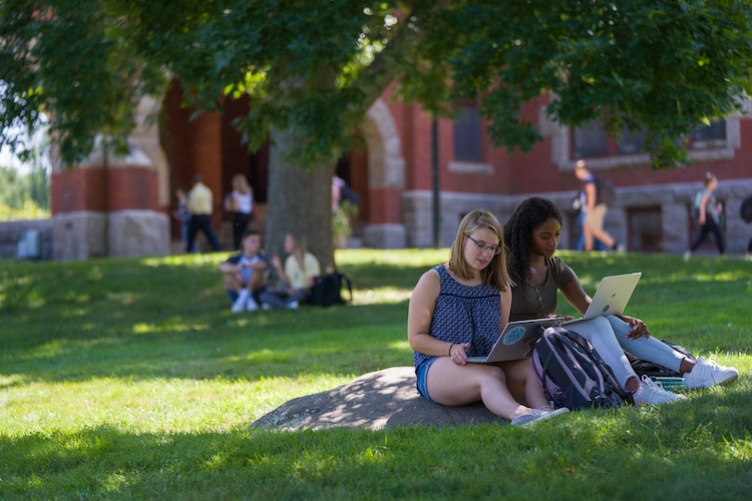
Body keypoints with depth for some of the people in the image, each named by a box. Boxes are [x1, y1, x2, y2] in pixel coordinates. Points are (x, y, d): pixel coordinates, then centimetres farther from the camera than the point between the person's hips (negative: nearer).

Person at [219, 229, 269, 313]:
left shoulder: (261, 258, -8)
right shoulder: (237, 258, -5)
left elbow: (263, 265, -34)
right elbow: (222, 266, -23)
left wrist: (244, 266, -48)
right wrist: (235, 270, -45)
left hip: (256, 291, -1)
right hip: (237, 292, 1)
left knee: (258, 268, -23)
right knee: (227, 272, -23)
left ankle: (244, 296, -20)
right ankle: (247, 299, -25)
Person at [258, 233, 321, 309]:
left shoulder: (309, 259, -5)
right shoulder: (290, 260, 13)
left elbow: (311, 282, -10)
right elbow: (287, 282, 9)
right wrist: (278, 268, 0)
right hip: (292, 291, 6)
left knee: (300, 293, -44)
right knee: (264, 295, -15)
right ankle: (289, 304, -32)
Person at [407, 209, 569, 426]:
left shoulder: (500, 286, 15)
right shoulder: (433, 281, 2)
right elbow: (416, 338, -1)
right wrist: (451, 349, -20)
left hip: (488, 364, 5)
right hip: (436, 367, -5)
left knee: (532, 366, -27)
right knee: (491, 375, -37)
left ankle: (545, 412, -57)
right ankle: (520, 415, -67)